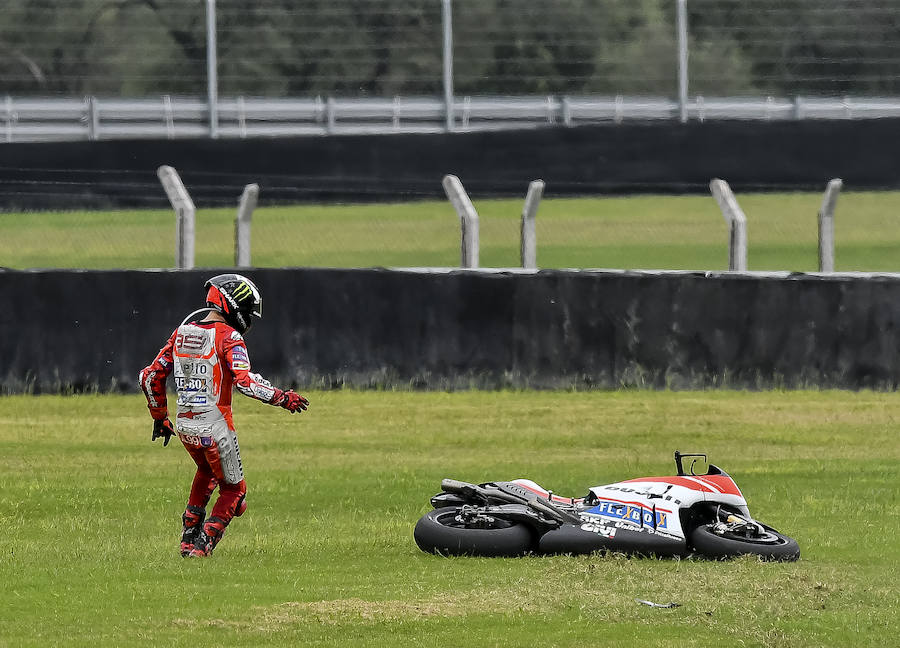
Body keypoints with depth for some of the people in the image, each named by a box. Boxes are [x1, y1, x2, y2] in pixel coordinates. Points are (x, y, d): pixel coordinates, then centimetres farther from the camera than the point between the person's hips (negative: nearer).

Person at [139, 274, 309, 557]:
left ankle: (188, 538, 29)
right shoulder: (228, 337, -13)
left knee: (206, 472, 33)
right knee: (233, 490, 12)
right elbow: (245, 381, -26)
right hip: (214, 425, -6)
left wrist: (159, 417, 20)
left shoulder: (182, 333, 8)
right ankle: (203, 544, -2)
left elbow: (150, 376, 10)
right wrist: (282, 397, -16)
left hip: (184, 425, 6)